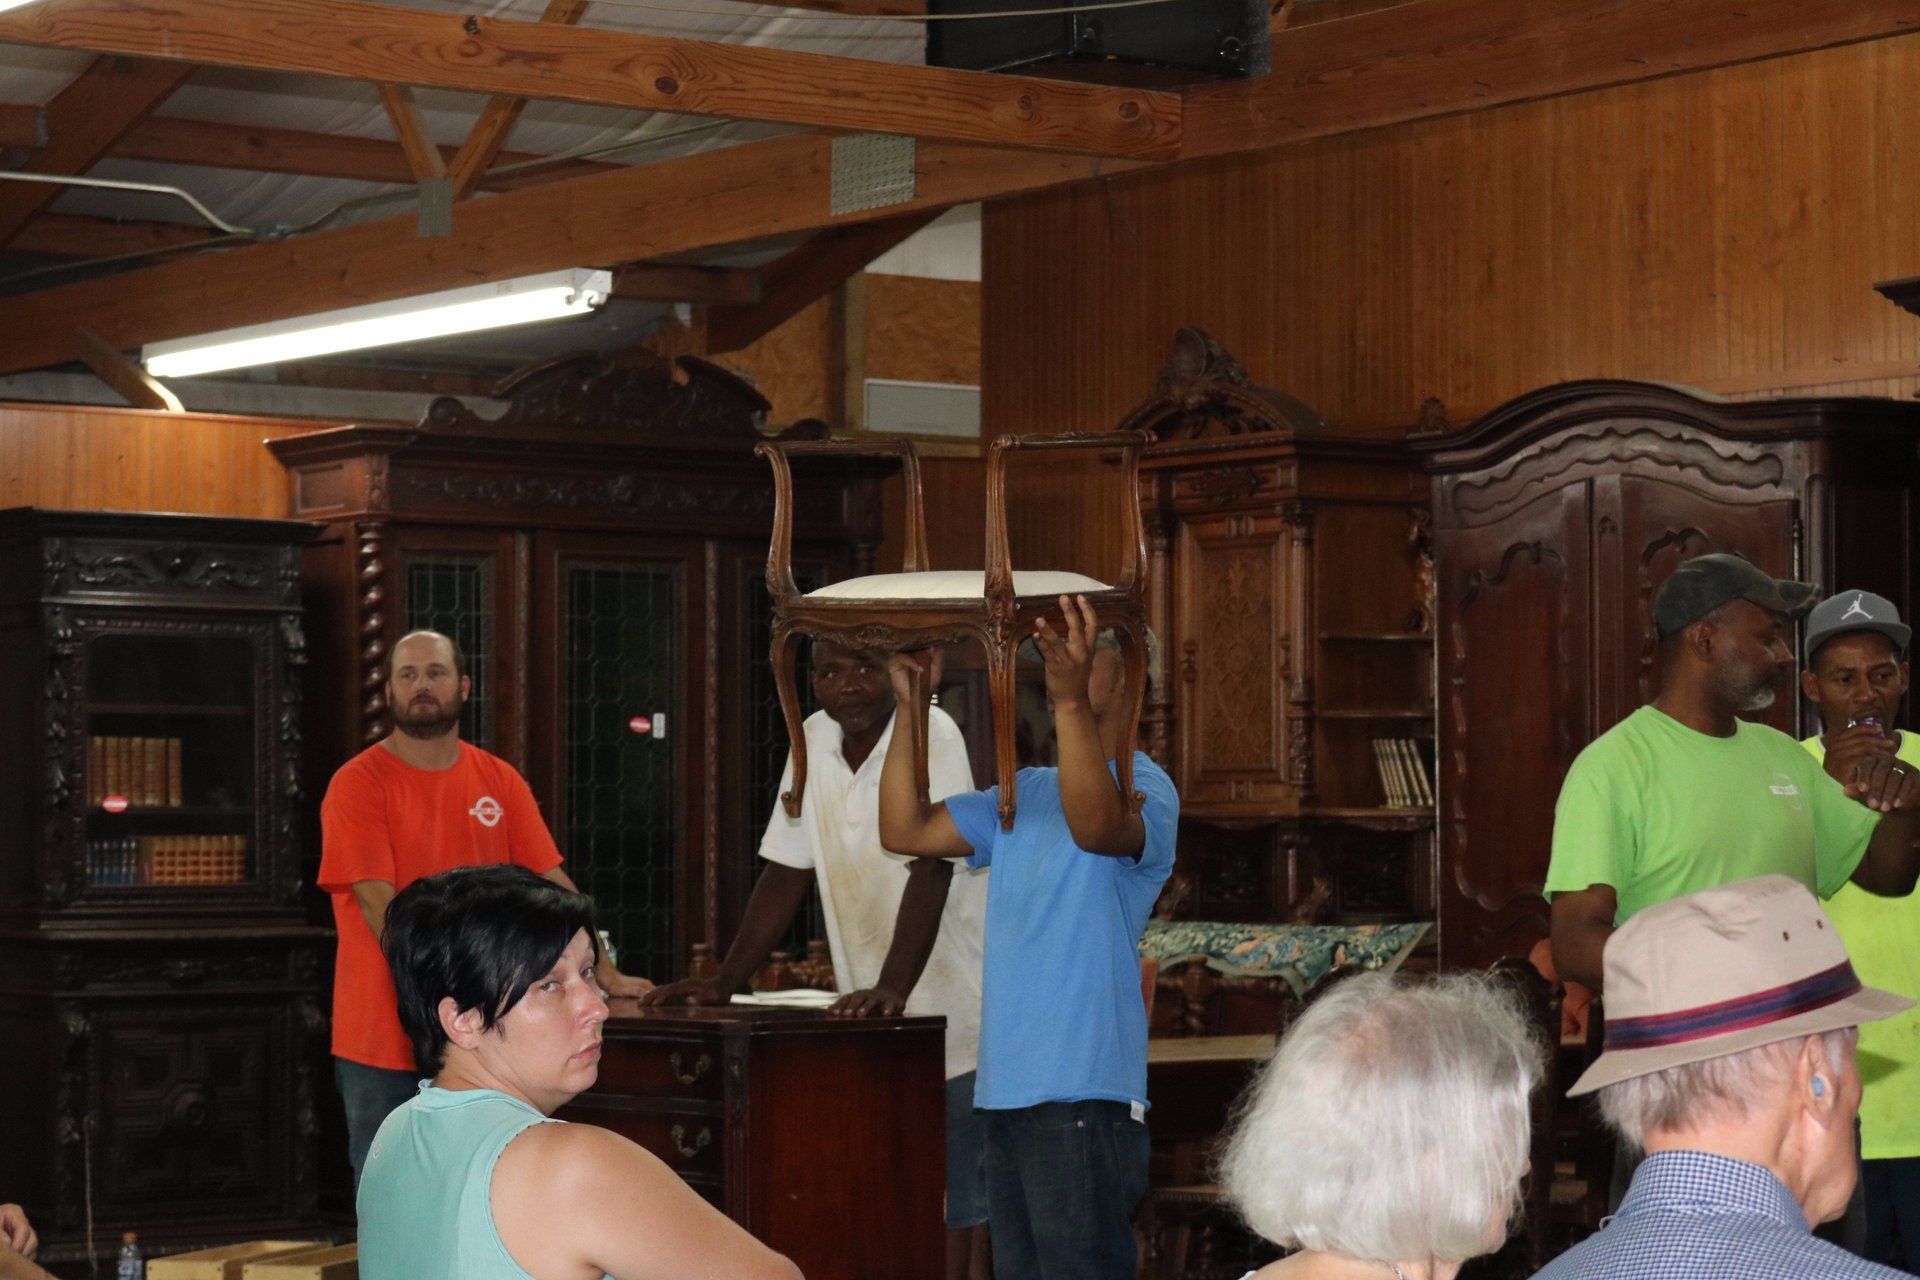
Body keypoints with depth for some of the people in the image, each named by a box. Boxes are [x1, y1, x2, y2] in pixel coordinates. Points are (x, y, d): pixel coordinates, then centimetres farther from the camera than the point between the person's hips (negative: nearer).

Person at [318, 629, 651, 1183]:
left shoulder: (499, 782, 9)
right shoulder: (359, 784, -5)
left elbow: (552, 885, 10)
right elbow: (378, 904, -14)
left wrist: (606, 975, 1)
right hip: (384, 1041, -4)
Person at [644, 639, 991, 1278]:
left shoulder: (932, 734, -14)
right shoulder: (814, 741, 6)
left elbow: (929, 871, -23)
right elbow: (786, 873, 11)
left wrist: (891, 990, -33)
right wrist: (725, 980, 5)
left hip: (951, 1008, -6)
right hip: (875, 1017, 6)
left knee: (963, 1202, -8)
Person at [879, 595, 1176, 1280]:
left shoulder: (1144, 788, -7)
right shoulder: (1025, 793, 19)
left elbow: (1096, 826, -31)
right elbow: (904, 829, 15)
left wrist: (1071, 700, -43)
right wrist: (909, 708, 8)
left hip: (1083, 1093, -8)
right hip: (1007, 1089, 8)